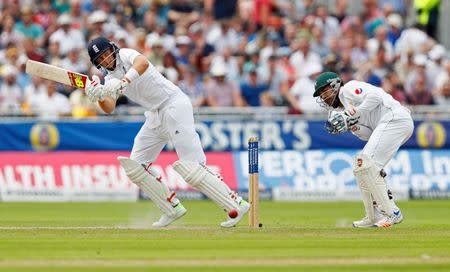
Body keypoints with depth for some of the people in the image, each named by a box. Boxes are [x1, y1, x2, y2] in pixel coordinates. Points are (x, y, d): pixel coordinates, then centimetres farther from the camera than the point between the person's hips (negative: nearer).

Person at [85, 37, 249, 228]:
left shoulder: (126, 55, -9)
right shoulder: (110, 78, 13)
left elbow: (143, 63, -33)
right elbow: (108, 108, -2)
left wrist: (123, 83, -47)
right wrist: (98, 96, -23)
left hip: (174, 106, -9)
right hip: (155, 117, 9)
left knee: (192, 167, -16)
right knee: (135, 165, 8)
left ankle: (236, 205, -12)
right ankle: (173, 208, 14)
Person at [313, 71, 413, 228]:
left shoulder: (348, 89, 2)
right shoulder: (343, 107, 28)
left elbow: (375, 96, -15)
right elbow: (369, 135, 16)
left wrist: (355, 114, -11)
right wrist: (351, 126, -1)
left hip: (394, 118, -11)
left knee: (366, 164, -18)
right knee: (360, 166, 12)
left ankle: (391, 213, -21)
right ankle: (373, 217, 10)